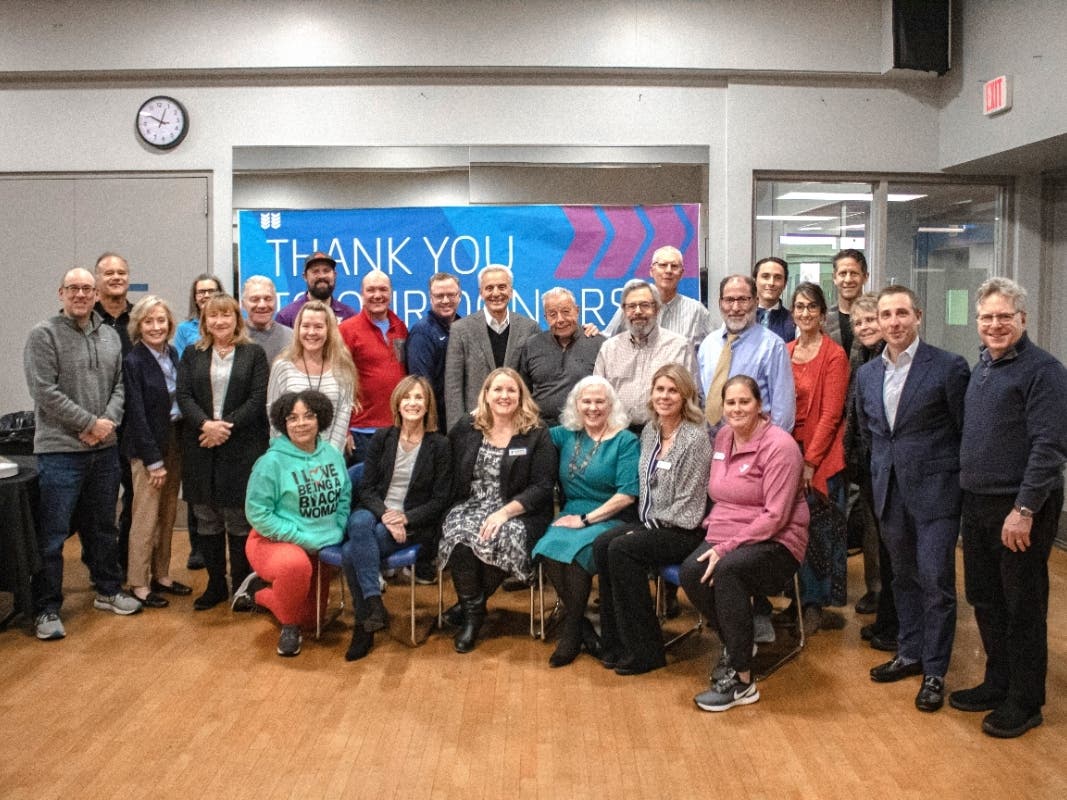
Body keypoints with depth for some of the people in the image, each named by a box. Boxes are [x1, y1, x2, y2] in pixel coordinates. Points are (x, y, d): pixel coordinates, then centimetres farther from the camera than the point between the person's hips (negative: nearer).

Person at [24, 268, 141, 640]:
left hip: (105, 449, 6)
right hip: (60, 451, -5)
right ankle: (47, 610, 10)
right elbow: (45, 392, -14)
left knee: (104, 527, 17)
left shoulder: (110, 337, 10)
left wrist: (109, 421, -10)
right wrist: (90, 423, -14)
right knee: (52, 535, 0)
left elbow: (119, 386, 9)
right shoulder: (44, 334, -7)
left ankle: (108, 591, 31)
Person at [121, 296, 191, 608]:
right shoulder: (133, 362, -12)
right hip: (148, 446, -6)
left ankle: (161, 575, 24)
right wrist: (154, 460, -15)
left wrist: (174, 449, 3)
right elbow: (137, 415, -14)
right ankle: (138, 583, 10)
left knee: (168, 515, 13)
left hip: (175, 441, 6)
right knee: (146, 518, 0)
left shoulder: (172, 354, 6)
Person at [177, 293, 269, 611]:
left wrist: (226, 426, -14)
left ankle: (241, 586, 12)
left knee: (239, 519, 0)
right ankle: (215, 585, 20)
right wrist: (205, 424, -15)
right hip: (201, 448, 3)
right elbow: (183, 396, 2)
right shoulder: (192, 354, 12)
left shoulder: (254, 353, 5)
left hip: (241, 448, -3)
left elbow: (258, 399, -4)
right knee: (207, 520, 8)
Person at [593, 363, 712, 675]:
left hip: (682, 531, -7)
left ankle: (645, 651, -14)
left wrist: (654, 527, -13)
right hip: (650, 524, 7)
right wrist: (644, 523, 4)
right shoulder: (650, 431, 10)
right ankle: (616, 644, -9)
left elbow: (687, 503, -16)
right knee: (602, 544, -17)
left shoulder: (695, 438, -15)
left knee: (621, 549, -26)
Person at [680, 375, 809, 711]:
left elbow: (775, 516, -18)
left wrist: (727, 548, -22)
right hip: (723, 538, 6)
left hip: (775, 543, -6)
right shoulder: (723, 437, 10)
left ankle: (742, 682, -23)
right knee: (690, 572, -26)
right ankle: (734, 644, 1)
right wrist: (713, 529, 2)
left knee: (727, 570, -36)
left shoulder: (779, 445, -13)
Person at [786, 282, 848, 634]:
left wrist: (810, 460, -14)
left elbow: (831, 414, -11)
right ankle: (810, 602, 21)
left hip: (822, 458, -5)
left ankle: (818, 605, 14)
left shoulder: (834, 355, -7)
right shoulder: (784, 352, 9)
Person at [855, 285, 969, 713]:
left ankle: (934, 671, 11)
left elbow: (967, 431, -5)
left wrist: (958, 482, -2)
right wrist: (880, 474, 13)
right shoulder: (867, 374, 7)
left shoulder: (949, 367, -9)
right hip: (890, 492, 5)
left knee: (935, 579, -2)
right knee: (904, 576, 16)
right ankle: (910, 653, 30)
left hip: (935, 491, -5)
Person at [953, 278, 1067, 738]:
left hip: (1020, 508, -8)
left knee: (1022, 606, 4)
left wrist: (1024, 510, -22)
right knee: (984, 598, 16)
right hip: (977, 502, 8)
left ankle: (1024, 701, 18)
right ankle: (998, 683, 31)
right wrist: (967, 490, 14)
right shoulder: (982, 367, 12)